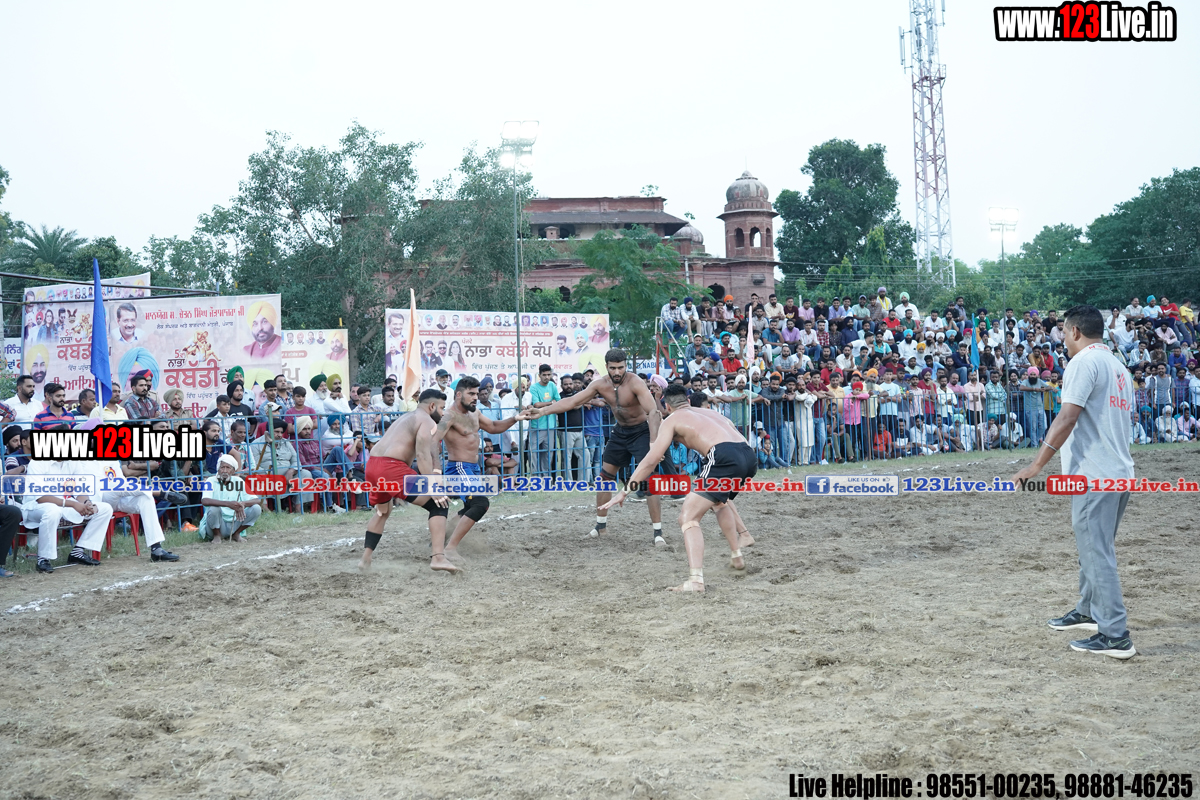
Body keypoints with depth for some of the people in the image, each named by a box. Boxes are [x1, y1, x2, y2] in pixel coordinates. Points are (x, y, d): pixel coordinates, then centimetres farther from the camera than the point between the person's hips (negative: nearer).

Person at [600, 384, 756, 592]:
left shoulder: (671, 420, 15)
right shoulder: (709, 411, 32)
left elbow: (650, 461, 9)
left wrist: (625, 491, 12)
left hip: (724, 457, -7)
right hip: (749, 455, 7)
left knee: (688, 517, -4)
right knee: (720, 500, 37)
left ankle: (695, 580, -22)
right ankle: (736, 556, 38)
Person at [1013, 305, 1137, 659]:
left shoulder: (1084, 362, -10)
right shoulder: (1119, 366, 18)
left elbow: (1067, 418, -18)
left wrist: (1036, 466, -18)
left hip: (1094, 476, -9)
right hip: (1121, 473, 9)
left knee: (1097, 553, -6)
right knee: (1094, 547, 22)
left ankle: (1116, 636, -6)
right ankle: (1088, 612, 37)